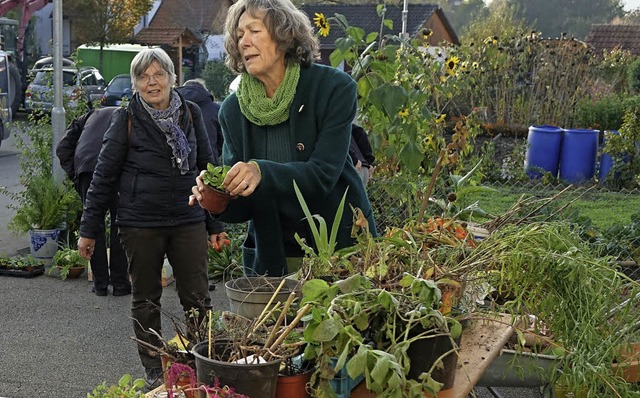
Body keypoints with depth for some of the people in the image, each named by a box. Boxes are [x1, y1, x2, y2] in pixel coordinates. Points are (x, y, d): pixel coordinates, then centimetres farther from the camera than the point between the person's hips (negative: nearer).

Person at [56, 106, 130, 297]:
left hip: (86, 167, 2)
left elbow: (63, 148, 18)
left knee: (94, 226, 12)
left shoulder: (90, 116, 32)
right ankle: (120, 283, 14)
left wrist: (74, 174, 16)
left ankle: (100, 284, 17)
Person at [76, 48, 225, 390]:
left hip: (188, 222, 2)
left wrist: (214, 223, 8)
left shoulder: (191, 114, 4)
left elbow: (207, 167, 9)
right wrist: (88, 229, -4)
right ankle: (154, 370, 24)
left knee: (198, 298, 3)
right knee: (146, 301, 10)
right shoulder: (127, 119, -4)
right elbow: (104, 175, -3)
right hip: (140, 225, -2)